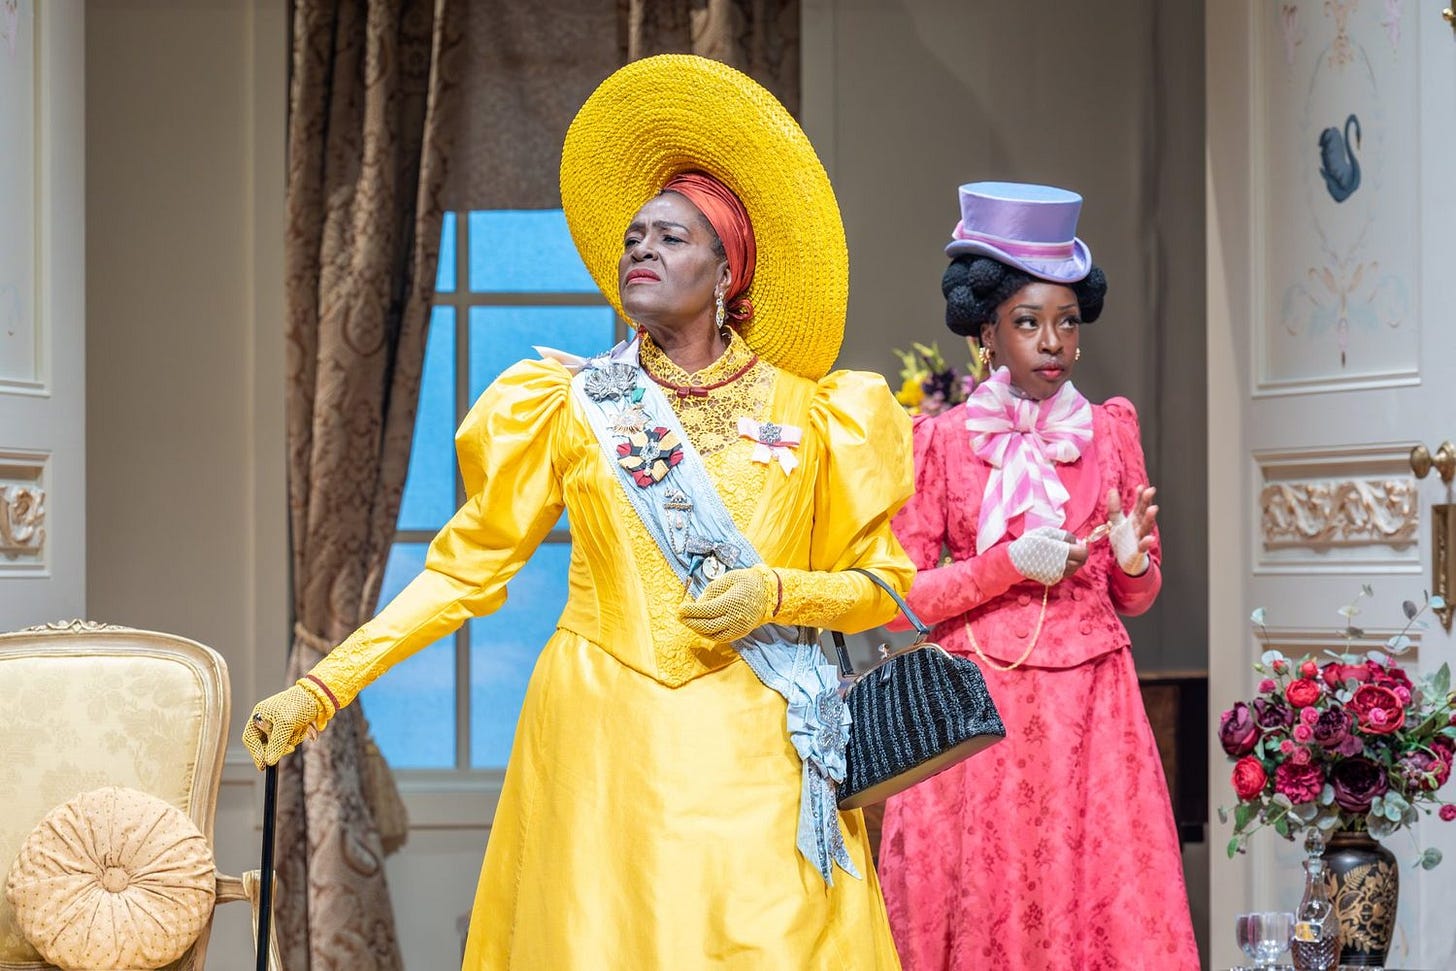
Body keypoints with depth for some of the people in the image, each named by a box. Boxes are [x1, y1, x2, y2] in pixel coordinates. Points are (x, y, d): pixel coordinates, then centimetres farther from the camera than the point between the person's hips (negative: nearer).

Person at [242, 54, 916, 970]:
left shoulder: (806, 415, 4)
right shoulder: (571, 406, 4)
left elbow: (881, 583, 10)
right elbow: (464, 568, 2)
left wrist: (778, 595, -10)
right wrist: (323, 688, -6)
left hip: (753, 755, 0)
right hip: (601, 743, 0)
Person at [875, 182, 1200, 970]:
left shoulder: (1110, 432, 9)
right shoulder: (940, 441, 2)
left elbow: (1136, 597, 15)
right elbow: (900, 596, -1)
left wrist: (1132, 562, -7)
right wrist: (1008, 564, -13)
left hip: (1090, 710, 2)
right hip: (974, 711, -2)